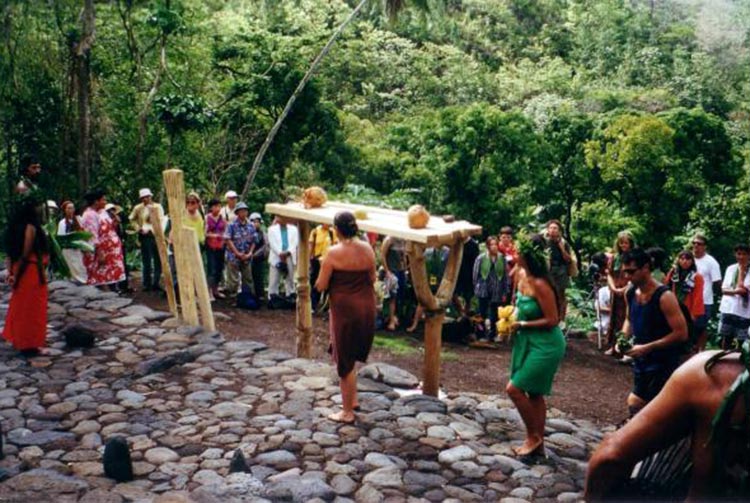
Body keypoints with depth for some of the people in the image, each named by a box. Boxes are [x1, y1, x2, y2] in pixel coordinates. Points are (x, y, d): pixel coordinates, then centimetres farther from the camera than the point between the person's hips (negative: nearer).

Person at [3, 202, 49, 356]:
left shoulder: (16, 227, 9)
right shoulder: (31, 227, -15)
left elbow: (11, 252, 7)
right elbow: (25, 253, -18)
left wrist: (11, 272, 3)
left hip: (20, 272, 8)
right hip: (31, 272, -8)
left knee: (20, 307, 17)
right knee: (31, 309, 0)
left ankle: (19, 340, 28)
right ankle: (29, 345, 6)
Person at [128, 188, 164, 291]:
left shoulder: (158, 207, 4)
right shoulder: (138, 208, 7)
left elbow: (160, 220, -4)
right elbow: (132, 219, 17)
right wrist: (138, 228, 3)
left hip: (155, 235, -1)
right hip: (144, 236, 1)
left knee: (157, 260, 0)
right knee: (146, 261, 5)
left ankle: (155, 283, 8)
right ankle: (146, 284, 11)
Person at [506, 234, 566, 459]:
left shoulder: (540, 284, -25)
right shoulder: (522, 275, 1)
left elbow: (552, 320, -22)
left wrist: (522, 324, -16)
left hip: (545, 346, -9)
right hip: (529, 342, 9)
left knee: (514, 389, -8)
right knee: (534, 393, 15)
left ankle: (533, 436, 10)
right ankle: (538, 443, 26)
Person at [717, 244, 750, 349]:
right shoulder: (730, 268, 9)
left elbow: (741, 286, -14)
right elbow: (723, 289, 6)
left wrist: (741, 269, -9)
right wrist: (735, 291, -14)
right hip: (728, 309, 3)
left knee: (741, 340, 1)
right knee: (726, 337, 9)